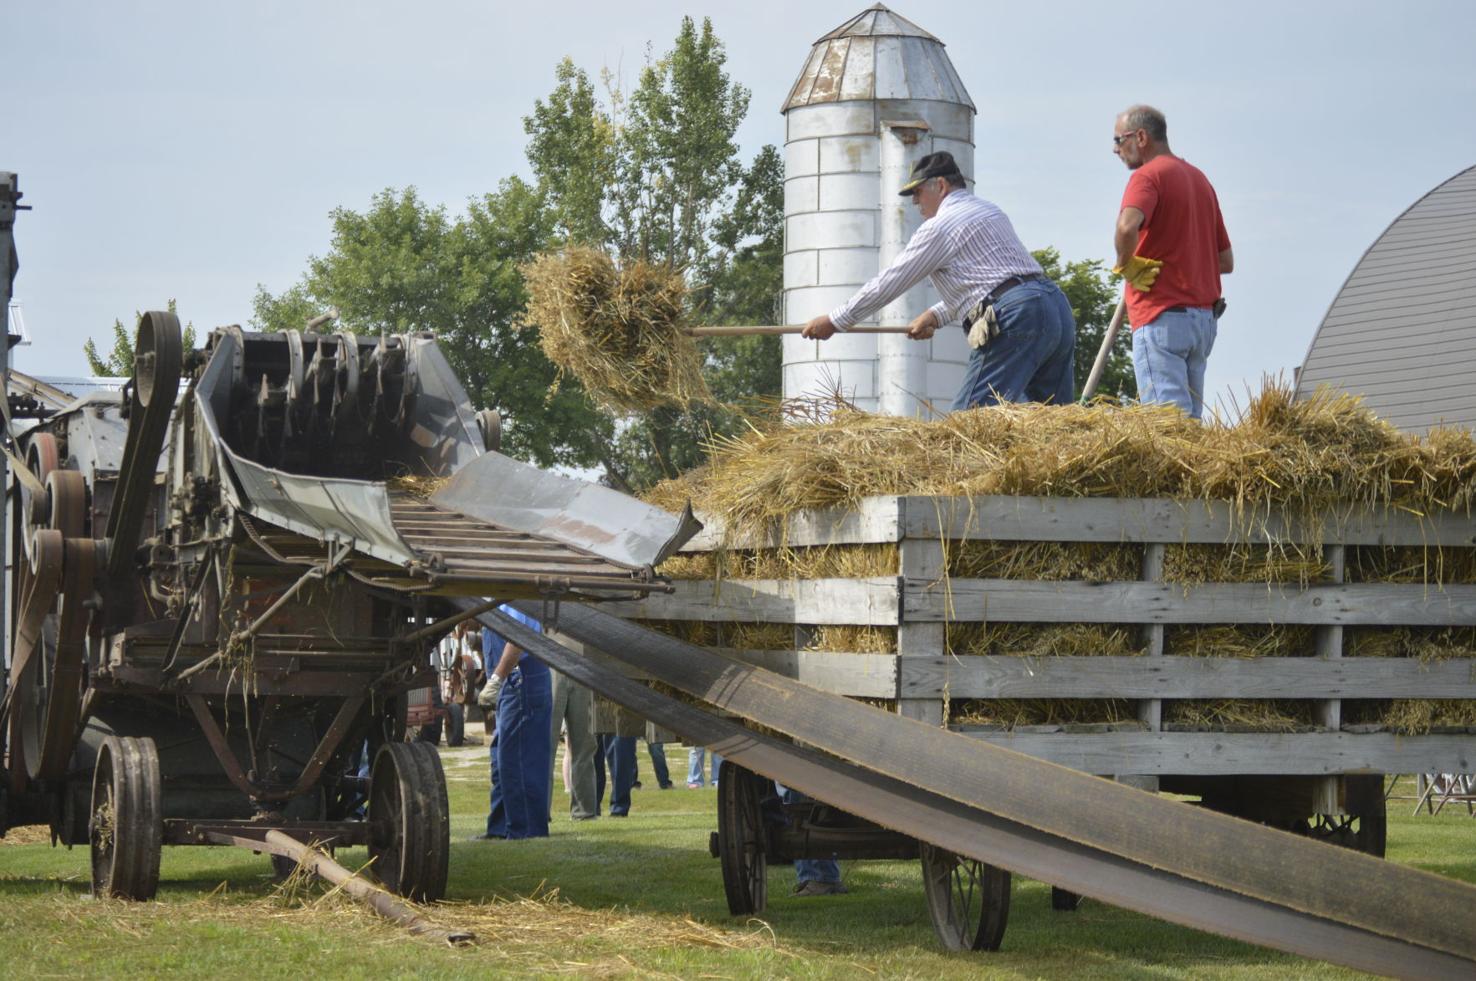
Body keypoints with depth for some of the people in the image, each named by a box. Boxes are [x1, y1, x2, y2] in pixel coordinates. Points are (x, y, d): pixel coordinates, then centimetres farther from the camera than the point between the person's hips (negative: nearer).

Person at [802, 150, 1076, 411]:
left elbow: (889, 282, 3)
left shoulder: (939, 227, -1)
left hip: (1016, 318, -9)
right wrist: (936, 315, 33)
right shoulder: (989, 211, 26)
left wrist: (834, 321, 10)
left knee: (969, 418, -11)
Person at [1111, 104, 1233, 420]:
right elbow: (1226, 260, 21)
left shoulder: (1148, 175, -6)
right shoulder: (1200, 178, 20)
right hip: (1204, 316, 8)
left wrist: (1126, 265, -11)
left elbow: (1127, 227, -28)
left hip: (1162, 317, -8)